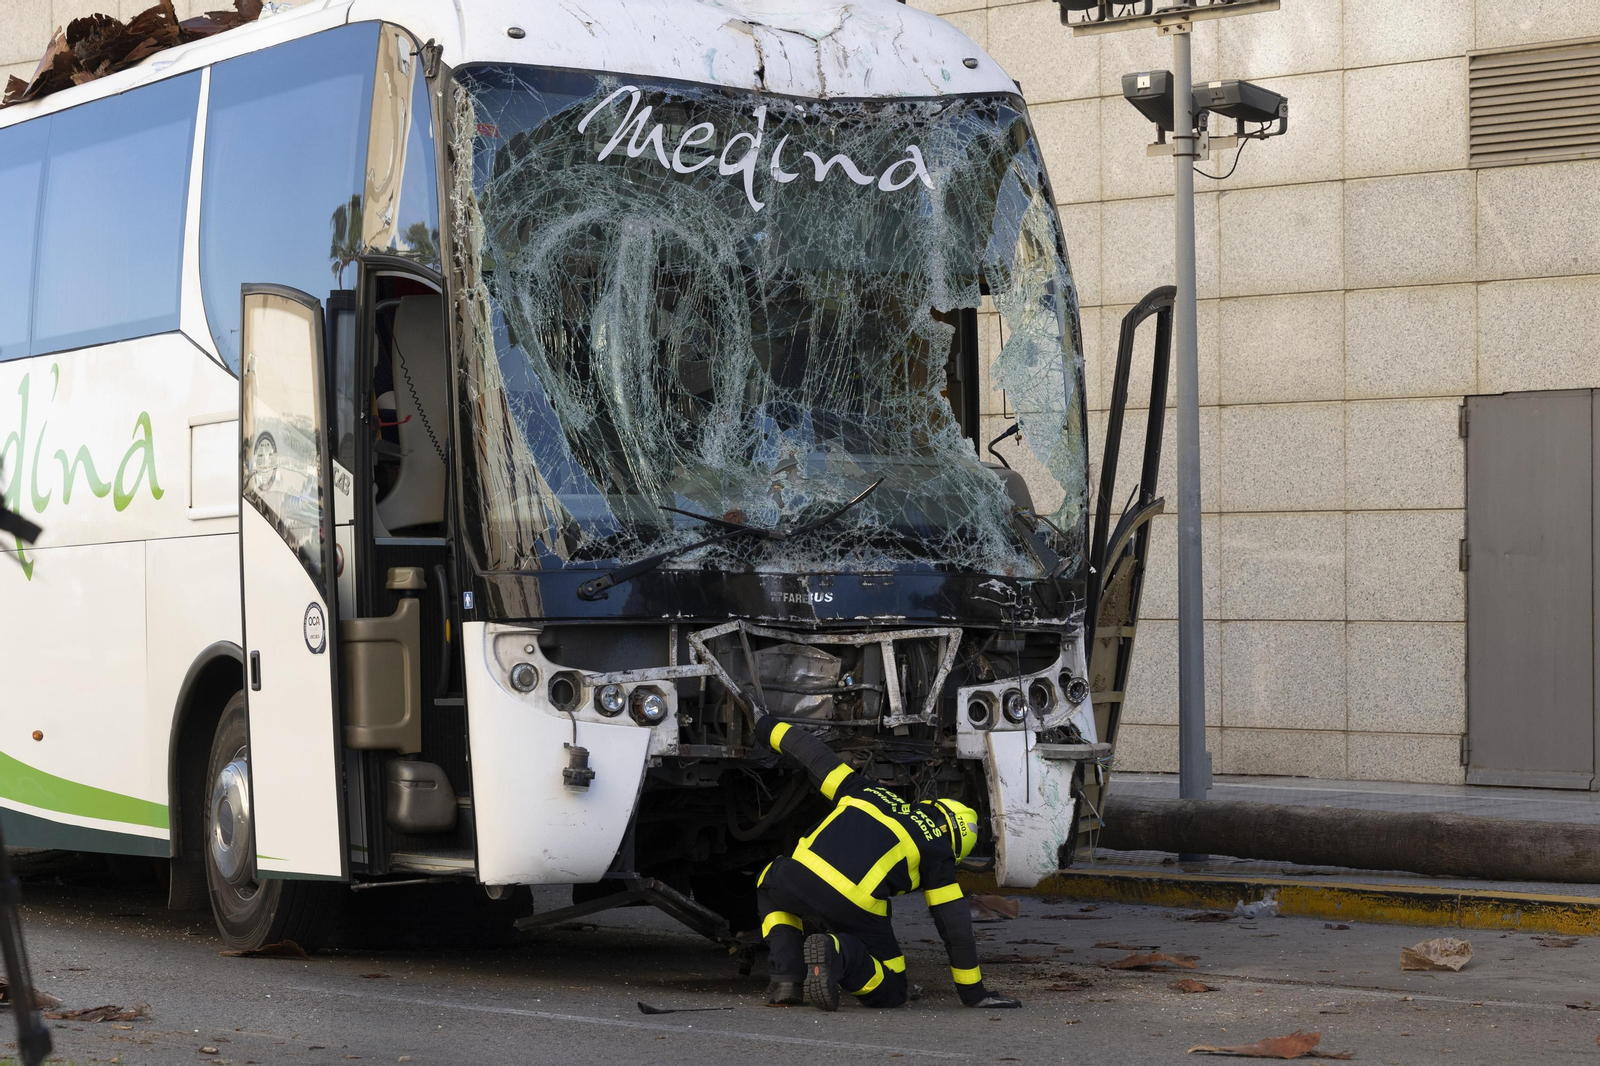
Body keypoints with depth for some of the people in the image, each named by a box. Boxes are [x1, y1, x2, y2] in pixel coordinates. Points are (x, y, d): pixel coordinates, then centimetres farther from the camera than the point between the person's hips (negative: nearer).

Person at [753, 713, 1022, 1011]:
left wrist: (766, 725, 56)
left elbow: (815, 755, 39)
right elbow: (955, 925, 19)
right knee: (890, 991, 19)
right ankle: (839, 954, -13)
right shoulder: (937, 853, 21)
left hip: (801, 875, 3)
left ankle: (786, 977, 17)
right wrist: (974, 993, 28)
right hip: (854, 906, -3)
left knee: (771, 888, 41)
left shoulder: (868, 792, 32)